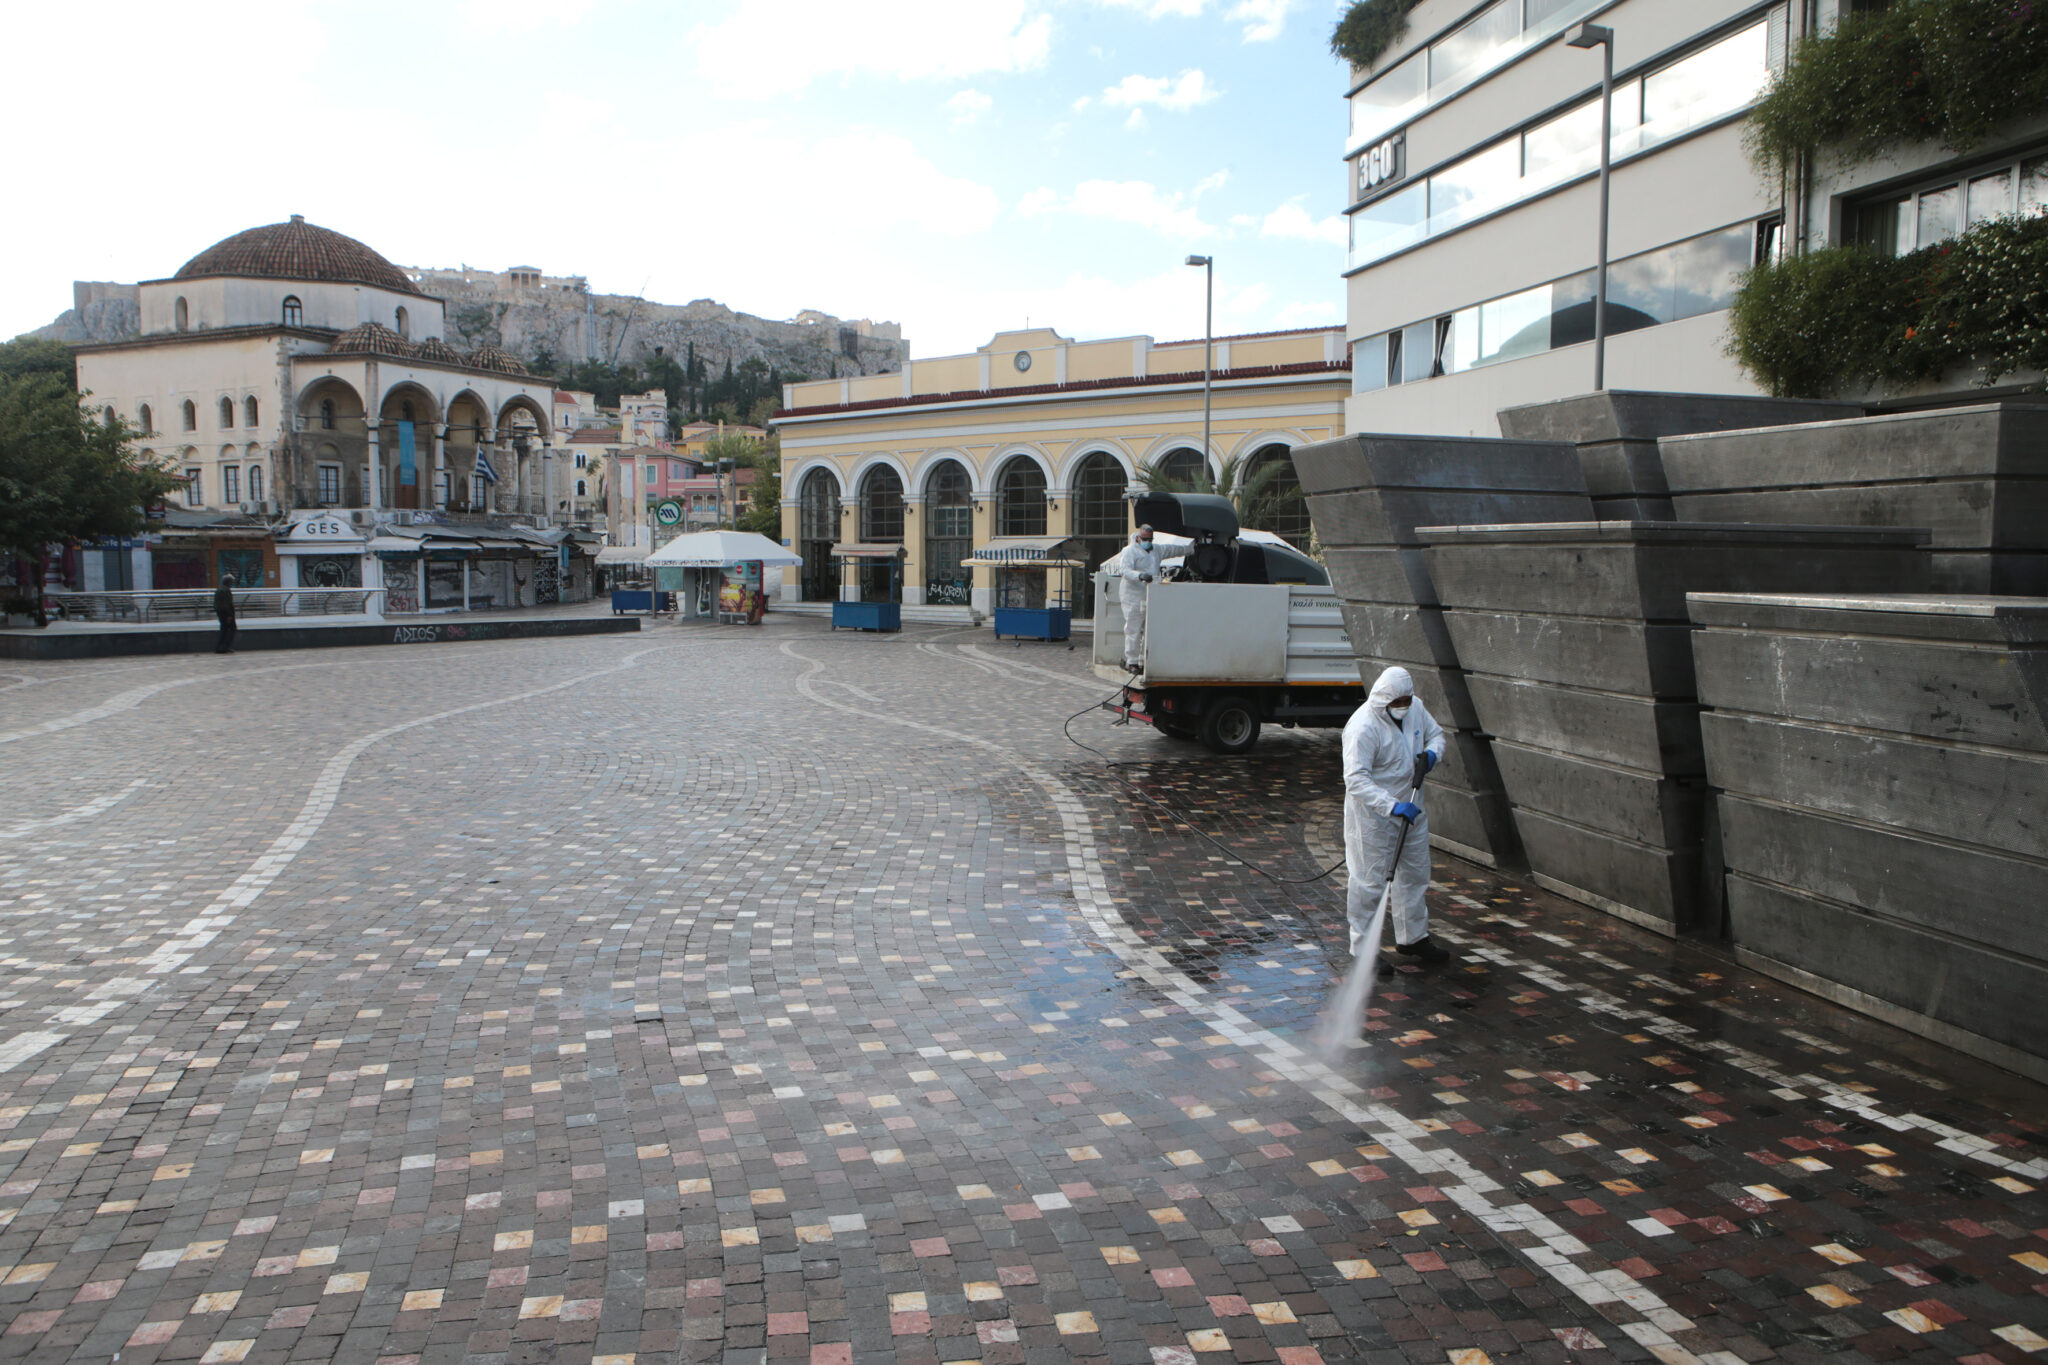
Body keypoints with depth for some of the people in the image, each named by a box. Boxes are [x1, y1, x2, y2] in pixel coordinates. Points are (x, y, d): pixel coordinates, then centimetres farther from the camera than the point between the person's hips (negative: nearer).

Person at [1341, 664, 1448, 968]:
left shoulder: (1416, 709, -1)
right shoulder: (1362, 727, -25)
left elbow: (1435, 733, 19)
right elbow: (1356, 779, -31)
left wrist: (1431, 753, -5)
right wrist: (1392, 806, -39)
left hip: (1411, 807, 8)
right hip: (1372, 815, -8)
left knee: (1415, 873, 18)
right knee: (1370, 881, -3)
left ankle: (1413, 939, 35)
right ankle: (1363, 951, 8)